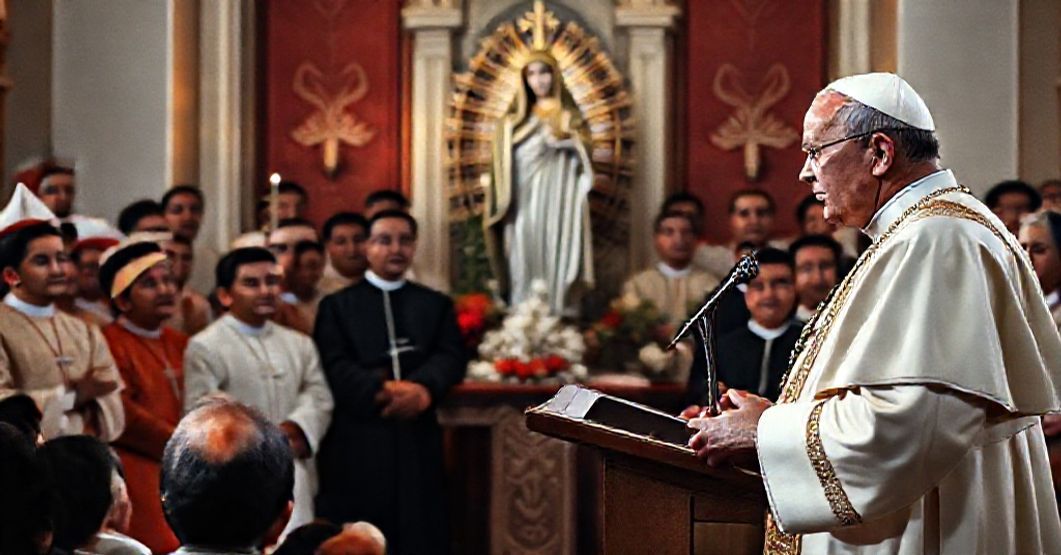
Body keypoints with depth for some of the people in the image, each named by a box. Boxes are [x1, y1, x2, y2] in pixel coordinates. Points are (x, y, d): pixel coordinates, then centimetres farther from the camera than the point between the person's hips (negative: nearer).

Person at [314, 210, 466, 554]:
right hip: (357, 445, -2)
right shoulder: (337, 305, 9)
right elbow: (335, 366, -5)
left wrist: (423, 387, -20)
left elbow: (452, 357, 2)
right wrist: (382, 390, -21)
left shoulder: (437, 305, 17)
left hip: (418, 444, 2)